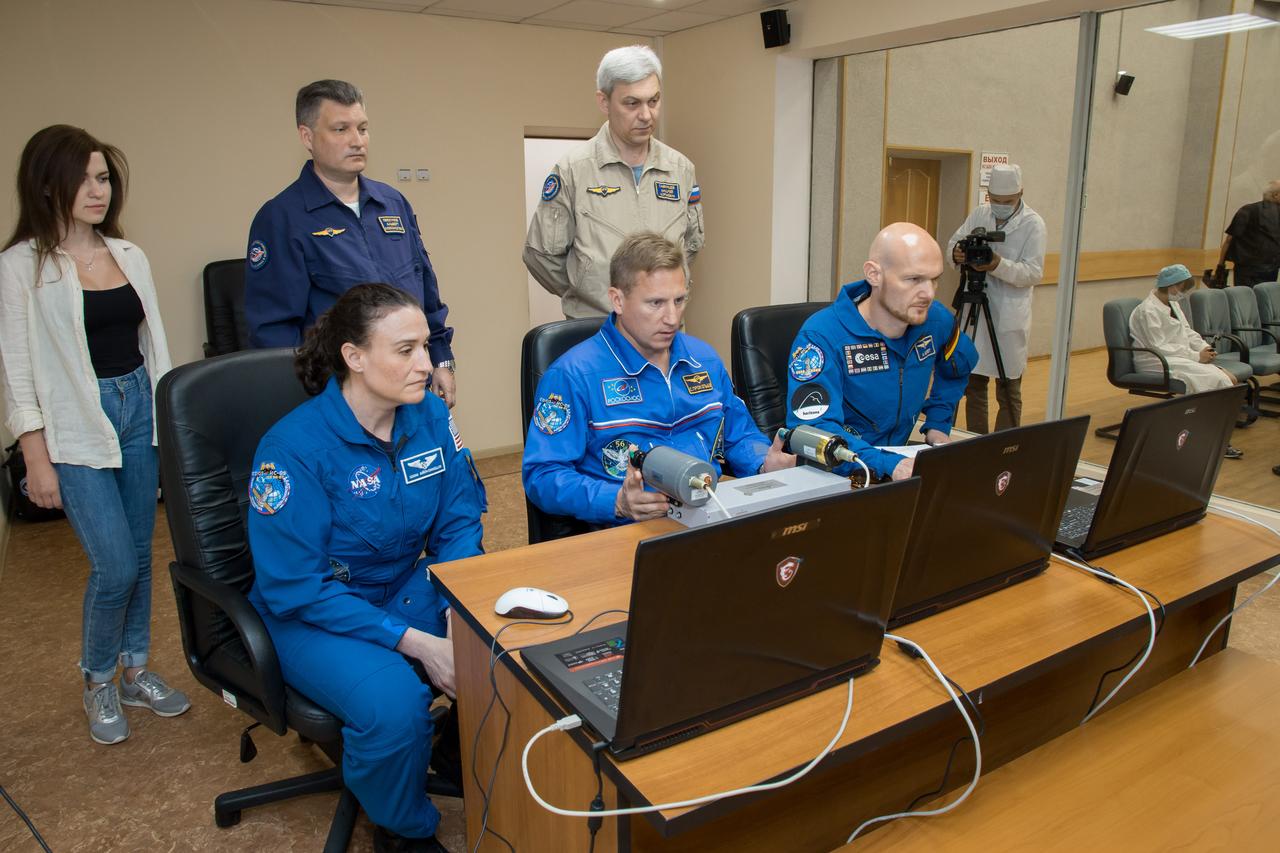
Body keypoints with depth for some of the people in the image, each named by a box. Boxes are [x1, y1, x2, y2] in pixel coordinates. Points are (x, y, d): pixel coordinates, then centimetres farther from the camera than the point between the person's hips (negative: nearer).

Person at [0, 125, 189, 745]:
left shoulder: (129, 256, 8)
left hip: (139, 410, 5)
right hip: (76, 426, -5)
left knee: (139, 554, 12)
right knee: (114, 565, -6)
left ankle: (134, 670, 30)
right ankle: (97, 681, 21)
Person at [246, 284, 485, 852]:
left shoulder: (430, 416, -5)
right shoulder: (295, 448, -22)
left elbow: (458, 523, 1)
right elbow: (295, 589, -20)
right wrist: (416, 643, -26)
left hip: (410, 588, 5)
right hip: (313, 614, -5)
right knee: (394, 706, -32)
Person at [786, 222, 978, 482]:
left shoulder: (936, 320, -1)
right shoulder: (823, 336, -21)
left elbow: (956, 367, 23)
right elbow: (813, 430, -31)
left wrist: (937, 424, 11)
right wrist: (890, 465, -42)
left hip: (897, 456, 5)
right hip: (831, 477, -5)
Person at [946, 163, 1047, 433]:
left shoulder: (1033, 224, -5)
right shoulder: (979, 214, 7)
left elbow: (1033, 273, -11)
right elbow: (953, 242, 12)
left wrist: (999, 265, -28)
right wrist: (956, 253, -13)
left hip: (1009, 317, -4)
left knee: (1008, 387, 1)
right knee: (973, 382, 10)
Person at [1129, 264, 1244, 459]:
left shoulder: (1173, 304, 17)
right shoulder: (1148, 311, -13)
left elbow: (1187, 332, 21)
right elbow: (1158, 347, -18)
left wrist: (1204, 347, 0)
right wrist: (1196, 356, -17)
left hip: (1182, 357, 9)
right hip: (1158, 362, -9)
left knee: (1229, 379, -9)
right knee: (1212, 378, -26)